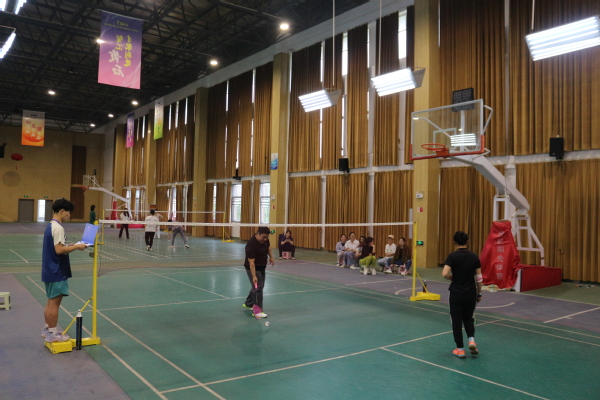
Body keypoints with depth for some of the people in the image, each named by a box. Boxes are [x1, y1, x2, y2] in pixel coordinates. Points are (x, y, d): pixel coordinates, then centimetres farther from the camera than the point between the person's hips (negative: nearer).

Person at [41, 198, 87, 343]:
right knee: (55, 302, -2)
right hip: (57, 272, -10)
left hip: (51, 270, 10)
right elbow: (59, 250, -26)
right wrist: (76, 247, -17)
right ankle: (52, 334, 6)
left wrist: (70, 246, 7)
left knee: (51, 301, 18)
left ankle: (47, 329, 29)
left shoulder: (51, 226, 11)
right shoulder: (58, 227, -19)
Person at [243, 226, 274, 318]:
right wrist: (254, 276, -36)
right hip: (253, 268, -8)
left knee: (259, 287, 18)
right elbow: (251, 263, -33)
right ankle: (258, 311, -6)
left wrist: (271, 257, 5)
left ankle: (248, 304, 35)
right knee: (257, 288, -12)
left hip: (262, 267, 8)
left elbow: (268, 247, 14)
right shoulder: (251, 245, -32)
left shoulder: (265, 239, -10)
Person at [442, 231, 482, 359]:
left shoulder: (453, 256, -12)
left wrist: (452, 277, -1)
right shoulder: (474, 257, -2)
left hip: (456, 293, -3)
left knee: (457, 320, 8)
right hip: (471, 293, 3)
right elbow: (479, 277, 2)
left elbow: (444, 274, -23)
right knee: (468, 318, 23)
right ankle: (471, 340, 3)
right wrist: (479, 293, 13)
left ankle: (460, 349, 13)